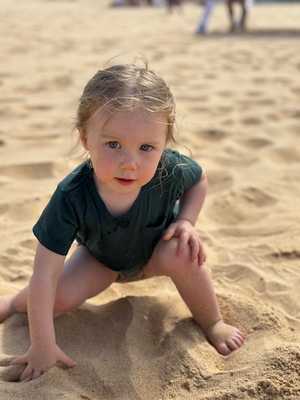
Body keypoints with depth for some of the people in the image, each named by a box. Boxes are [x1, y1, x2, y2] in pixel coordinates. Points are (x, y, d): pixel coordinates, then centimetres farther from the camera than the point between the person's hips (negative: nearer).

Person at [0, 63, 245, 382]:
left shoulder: (171, 171, -35)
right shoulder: (71, 197, -39)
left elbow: (199, 179, -7)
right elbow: (45, 275, -34)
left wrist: (186, 220, -24)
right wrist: (42, 346, -31)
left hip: (155, 251, 1)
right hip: (101, 258, 0)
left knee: (181, 255, -30)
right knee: (60, 297, -20)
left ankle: (212, 323, -3)